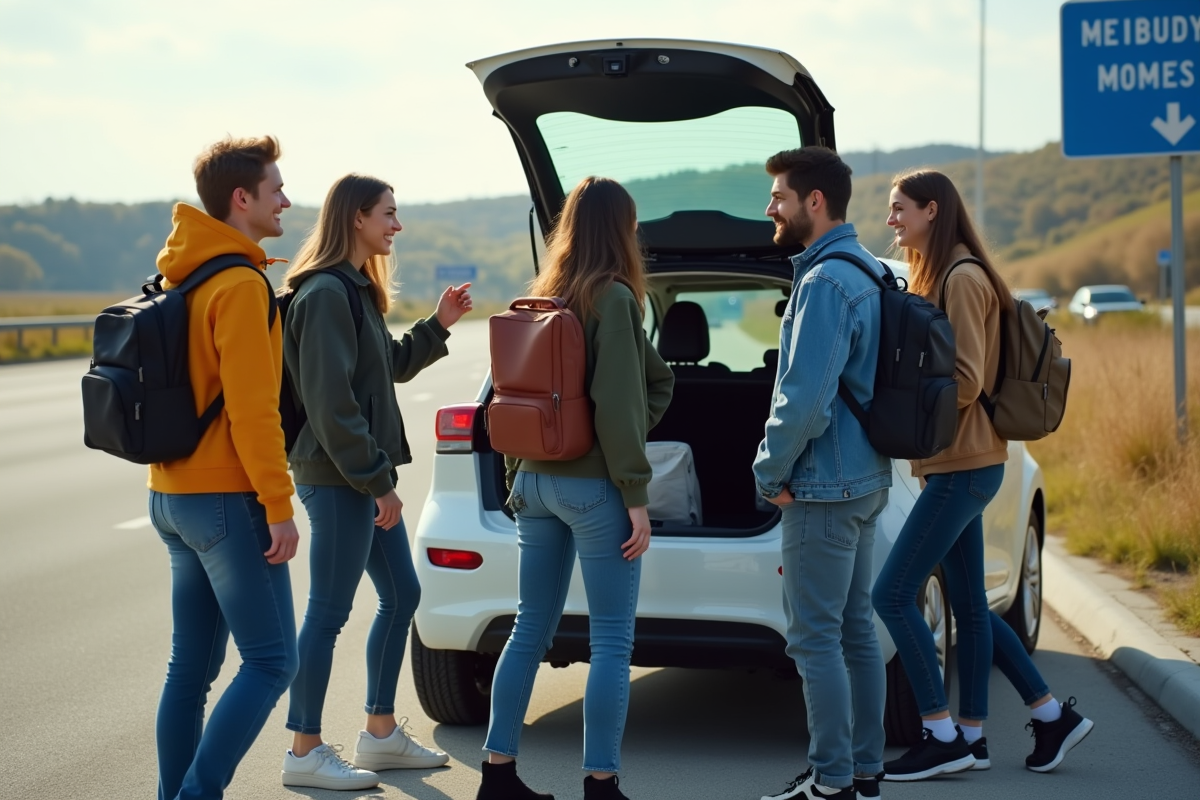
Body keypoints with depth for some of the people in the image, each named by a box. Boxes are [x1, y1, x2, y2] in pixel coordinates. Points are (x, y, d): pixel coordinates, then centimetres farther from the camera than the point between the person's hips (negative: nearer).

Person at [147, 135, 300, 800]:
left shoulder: (181, 277, 14)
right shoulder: (239, 285, -15)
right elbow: (252, 409, -19)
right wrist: (278, 506, -16)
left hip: (172, 495, 9)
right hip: (226, 498, -9)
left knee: (192, 665, 11)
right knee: (271, 661, -4)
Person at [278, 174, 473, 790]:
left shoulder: (355, 290, 15)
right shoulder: (326, 294, -17)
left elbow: (391, 367, 23)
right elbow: (331, 402, -21)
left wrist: (438, 326, 10)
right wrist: (377, 480, -19)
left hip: (366, 475, 11)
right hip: (337, 477, -11)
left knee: (401, 595, 15)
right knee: (329, 613, -3)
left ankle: (380, 733, 25)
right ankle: (305, 753, 7)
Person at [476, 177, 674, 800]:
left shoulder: (543, 297, 10)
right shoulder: (614, 297, -11)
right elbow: (617, 403, -16)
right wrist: (636, 496, -13)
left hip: (536, 482, 7)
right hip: (594, 486, -7)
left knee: (531, 630, 13)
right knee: (612, 641, -1)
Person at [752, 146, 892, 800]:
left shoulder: (825, 281, -18)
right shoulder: (867, 270, 13)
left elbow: (805, 398, -24)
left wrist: (771, 471, -10)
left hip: (824, 488, -10)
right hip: (863, 479, 10)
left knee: (814, 637, -4)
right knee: (854, 630, 14)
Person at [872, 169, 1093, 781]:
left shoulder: (962, 278, -14)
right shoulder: (936, 276, 15)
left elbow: (964, 381, -20)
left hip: (963, 467, -10)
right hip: (959, 464, 10)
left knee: (892, 594, -9)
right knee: (969, 606, 13)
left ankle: (944, 736, -2)